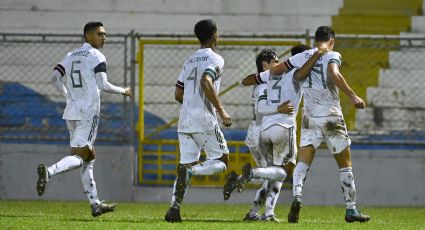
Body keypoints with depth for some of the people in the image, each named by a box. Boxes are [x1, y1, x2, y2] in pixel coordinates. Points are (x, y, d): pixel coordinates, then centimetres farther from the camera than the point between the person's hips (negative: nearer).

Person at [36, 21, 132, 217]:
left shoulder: (70, 56, 14)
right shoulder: (96, 57, -7)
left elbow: (55, 78, 10)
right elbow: (103, 85, -14)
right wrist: (122, 91, 2)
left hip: (71, 112, 8)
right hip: (89, 113, -8)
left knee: (88, 157, 14)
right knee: (79, 157, -11)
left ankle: (95, 204, 16)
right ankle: (49, 171, -36)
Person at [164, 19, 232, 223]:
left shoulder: (189, 61, 18)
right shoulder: (215, 59, -4)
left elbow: (179, 94, 19)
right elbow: (206, 83, -22)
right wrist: (221, 110, -18)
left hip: (185, 120, 6)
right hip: (205, 121, -6)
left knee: (187, 163, 5)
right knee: (221, 161, 5)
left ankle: (174, 207, -11)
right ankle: (191, 171, -23)